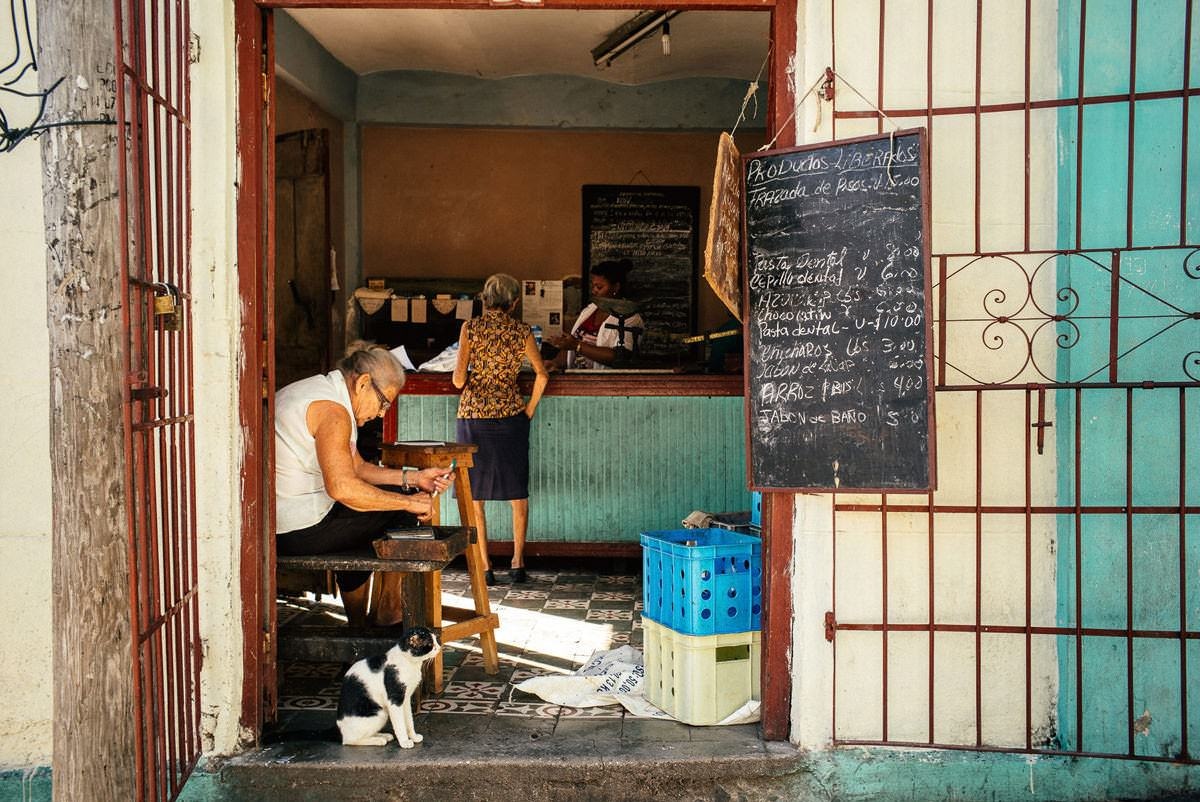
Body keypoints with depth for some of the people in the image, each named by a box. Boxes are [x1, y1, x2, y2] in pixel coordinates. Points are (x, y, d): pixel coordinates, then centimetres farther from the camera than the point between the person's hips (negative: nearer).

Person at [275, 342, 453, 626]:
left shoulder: (316, 391, 15)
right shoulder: (332, 410, -18)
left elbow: (356, 468, 18)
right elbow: (342, 487, -31)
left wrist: (414, 478, 10)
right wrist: (409, 501, -21)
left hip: (273, 526, 11)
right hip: (301, 532, -10)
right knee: (401, 512, 0)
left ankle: (357, 624, 40)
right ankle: (388, 613, 16)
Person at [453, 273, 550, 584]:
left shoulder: (470, 328, -5)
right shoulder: (522, 331, 0)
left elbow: (459, 379, -9)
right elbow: (542, 375, -5)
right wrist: (529, 410, 6)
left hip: (473, 416, -2)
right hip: (511, 416, 2)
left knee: (474, 497, 6)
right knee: (518, 493, 14)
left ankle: (484, 568, 5)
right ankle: (517, 564, 16)